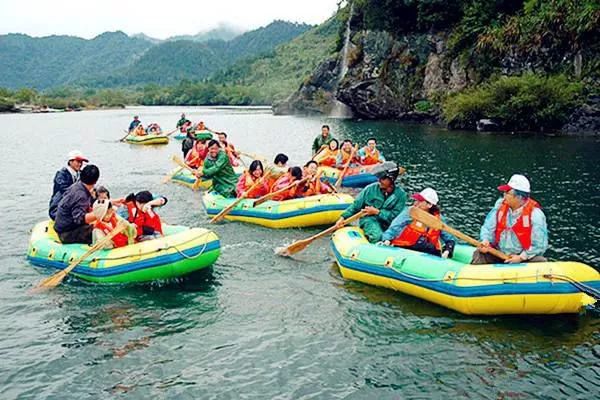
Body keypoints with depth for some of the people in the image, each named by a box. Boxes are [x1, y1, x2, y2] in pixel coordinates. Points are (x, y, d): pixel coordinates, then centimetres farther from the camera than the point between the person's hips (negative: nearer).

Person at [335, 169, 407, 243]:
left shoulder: (400, 194, -2)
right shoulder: (370, 189, -1)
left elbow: (396, 215, -6)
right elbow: (356, 205, 6)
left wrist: (377, 212, -12)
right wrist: (343, 218, -4)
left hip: (388, 222, 2)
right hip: (369, 219, -2)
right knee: (377, 236, -34)